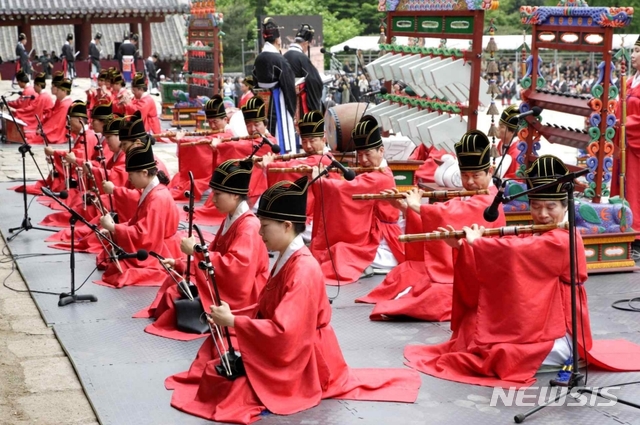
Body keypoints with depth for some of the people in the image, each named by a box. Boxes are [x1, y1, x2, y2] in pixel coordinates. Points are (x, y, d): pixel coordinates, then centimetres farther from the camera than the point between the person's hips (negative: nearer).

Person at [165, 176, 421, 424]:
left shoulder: (303, 270, -25)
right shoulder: (285, 260, 5)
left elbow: (283, 331, -31)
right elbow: (266, 311, 10)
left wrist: (232, 321, -25)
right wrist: (229, 319, -3)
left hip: (298, 358, -9)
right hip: (281, 348, 9)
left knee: (228, 383, -19)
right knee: (218, 367, 3)